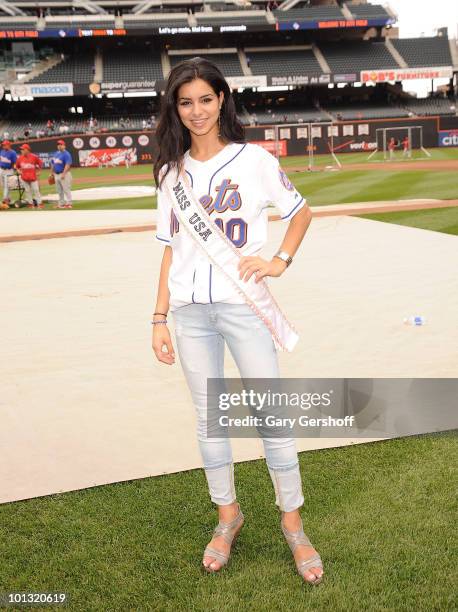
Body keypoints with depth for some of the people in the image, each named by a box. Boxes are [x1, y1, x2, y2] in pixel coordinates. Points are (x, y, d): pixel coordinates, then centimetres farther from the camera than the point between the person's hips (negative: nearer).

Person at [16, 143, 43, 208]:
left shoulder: (34, 157, -7)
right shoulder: (20, 158, 4)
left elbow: (40, 163, 4)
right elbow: (17, 166, 20)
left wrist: (38, 172, 3)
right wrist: (19, 171, 8)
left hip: (33, 177, -3)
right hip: (24, 177, 4)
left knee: (36, 190, -3)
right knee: (27, 191, 7)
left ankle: (39, 203, 2)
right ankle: (30, 203, 15)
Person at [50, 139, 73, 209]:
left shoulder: (66, 154, -9)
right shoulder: (55, 154, 16)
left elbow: (68, 165, -19)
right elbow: (52, 164, 22)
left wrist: (63, 174, -25)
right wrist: (52, 173, 18)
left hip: (64, 174, -8)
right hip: (56, 174, 8)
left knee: (66, 189, -8)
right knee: (59, 190, 12)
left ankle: (69, 203, -5)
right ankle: (61, 203, 20)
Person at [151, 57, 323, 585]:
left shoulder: (253, 159, 0)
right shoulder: (171, 171, 9)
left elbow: (302, 212, 9)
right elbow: (170, 250, 9)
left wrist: (280, 261, -6)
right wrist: (160, 317, 5)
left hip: (243, 305, -3)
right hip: (190, 311, 3)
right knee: (208, 418, 11)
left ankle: (292, 524, 19)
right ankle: (227, 516, 30)